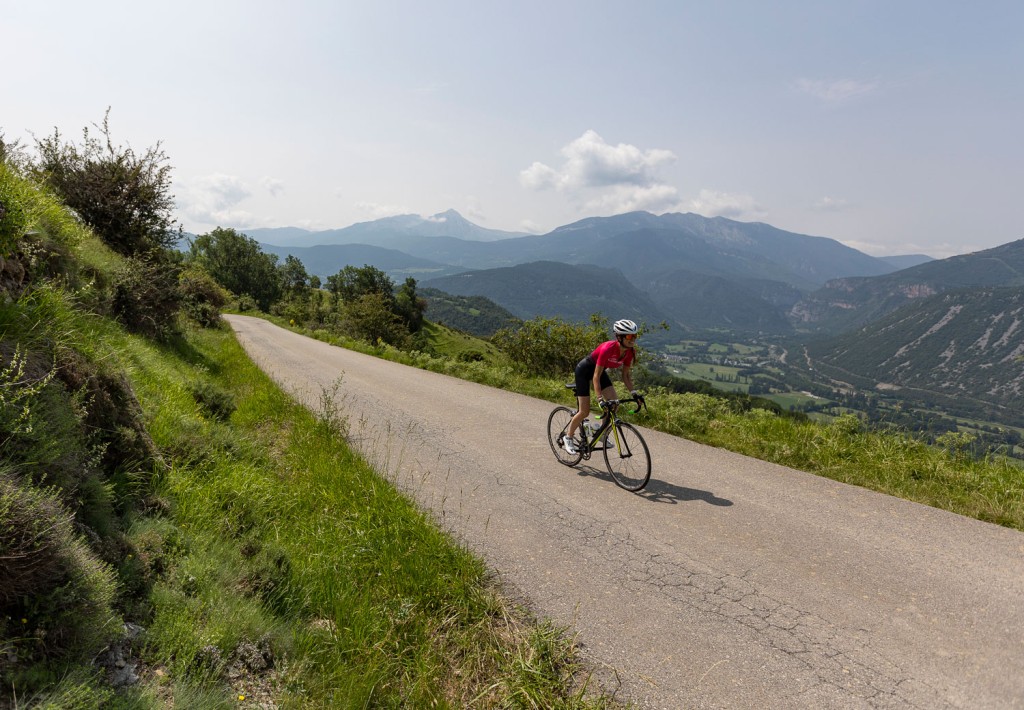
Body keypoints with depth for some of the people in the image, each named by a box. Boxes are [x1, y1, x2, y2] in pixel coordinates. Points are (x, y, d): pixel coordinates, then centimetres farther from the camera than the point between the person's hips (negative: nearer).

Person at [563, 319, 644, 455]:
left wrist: (633, 392, -17)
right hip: (584, 370, -7)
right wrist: (600, 398, -40)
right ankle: (568, 437, 15)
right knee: (585, 411, -6)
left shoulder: (630, 352, -17)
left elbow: (626, 375, -5)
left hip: (601, 370, 7)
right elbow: (596, 376, -34)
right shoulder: (608, 349, -37)